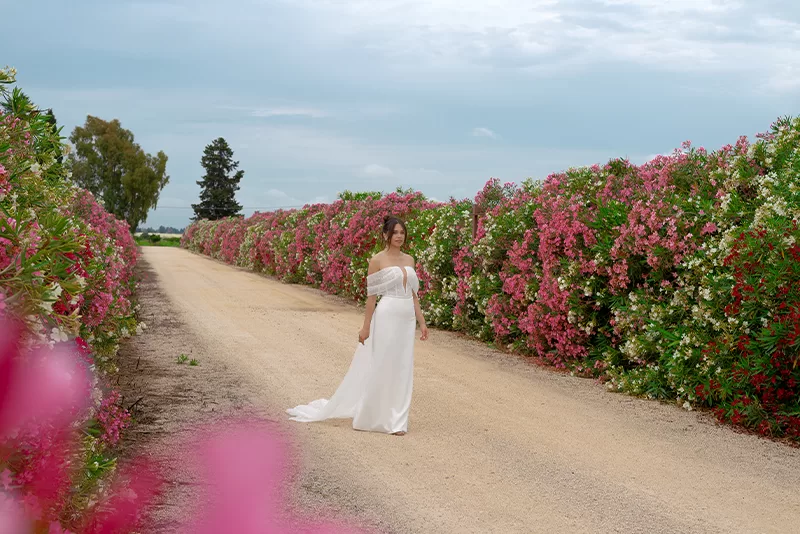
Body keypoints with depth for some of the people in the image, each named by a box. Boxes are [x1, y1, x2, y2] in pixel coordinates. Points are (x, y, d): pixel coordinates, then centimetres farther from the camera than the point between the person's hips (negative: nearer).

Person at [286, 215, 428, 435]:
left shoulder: (409, 260, 12)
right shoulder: (377, 260, -6)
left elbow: (413, 294, 14)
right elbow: (371, 295, -6)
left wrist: (422, 322, 10)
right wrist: (366, 326, -7)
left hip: (407, 320, 6)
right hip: (386, 317, -6)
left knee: (401, 370, 7)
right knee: (379, 368, -2)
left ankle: (396, 421, 13)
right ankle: (370, 417, 10)